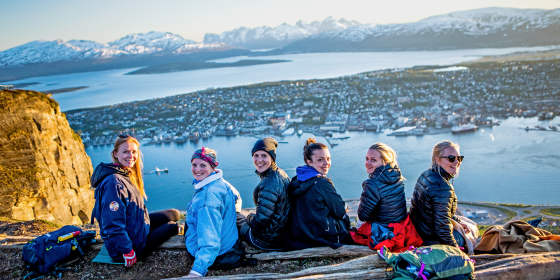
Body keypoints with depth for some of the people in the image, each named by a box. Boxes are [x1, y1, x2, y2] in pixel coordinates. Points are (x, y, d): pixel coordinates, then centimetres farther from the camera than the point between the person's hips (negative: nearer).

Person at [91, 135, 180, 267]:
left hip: (138, 226, 9)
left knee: (175, 214, 12)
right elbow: (113, 224, -29)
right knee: (174, 225, 5)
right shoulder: (114, 183, -28)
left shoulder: (128, 174, 3)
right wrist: (127, 252, -26)